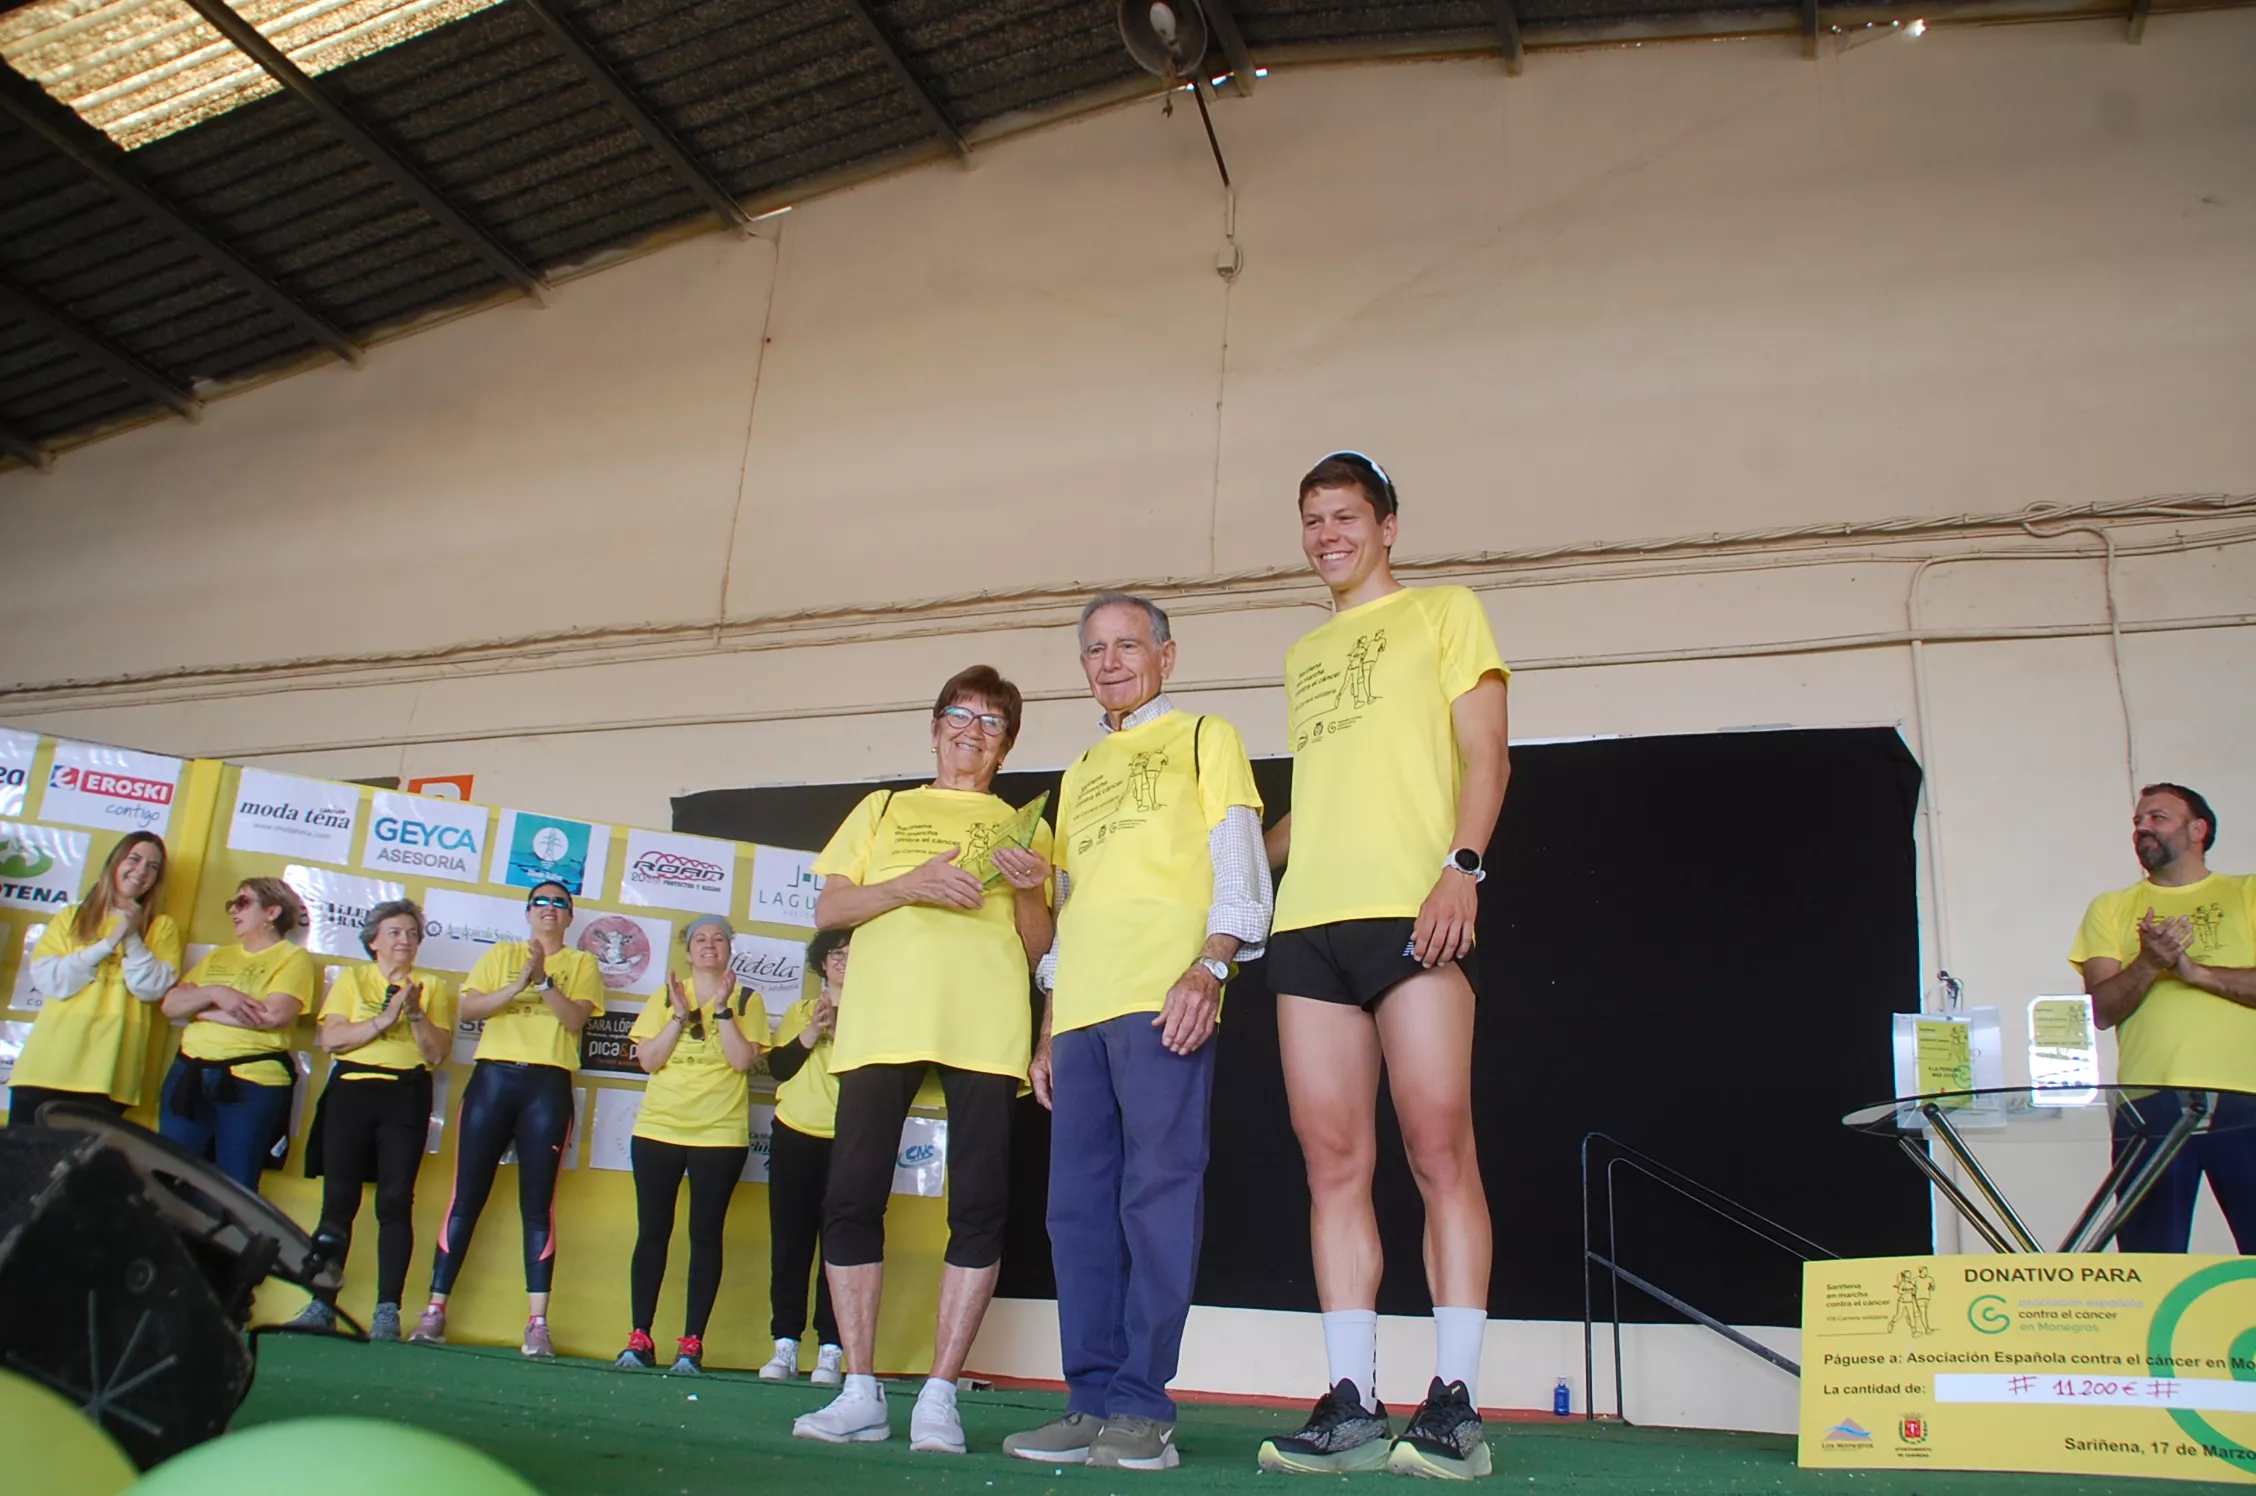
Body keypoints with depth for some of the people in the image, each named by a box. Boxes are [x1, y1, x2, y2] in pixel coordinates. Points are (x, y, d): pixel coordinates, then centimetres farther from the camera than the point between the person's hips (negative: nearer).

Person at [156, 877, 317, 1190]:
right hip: (189, 1074, 6)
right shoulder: (218, 957, 18)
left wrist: (200, 1009, -5)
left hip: (252, 1084, -6)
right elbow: (171, 1005, 8)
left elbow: (275, 1015, -16)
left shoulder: (293, 956, -1)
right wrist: (214, 993, -12)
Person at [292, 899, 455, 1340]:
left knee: (396, 1200, -7)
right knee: (338, 1198, -3)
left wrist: (416, 1014, -10)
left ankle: (388, 1310, -6)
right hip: (352, 1091, 1)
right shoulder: (351, 978, 15)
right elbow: (330, 1038, 0)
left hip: (407, 1097, -1)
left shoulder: (433, 986, 14)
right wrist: (385, 1018, -10)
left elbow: (437, 1054, 4)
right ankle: (322, 1303, 5)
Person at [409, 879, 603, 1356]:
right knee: (467, 1196, 0)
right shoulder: (502, 953, 15)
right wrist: (519, 984, -11)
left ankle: (537, 1321, -3)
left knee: (538, 1203, -3)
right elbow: (468, 1008, 2)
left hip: (549, 1086, -1)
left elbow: (575, 1018, -4)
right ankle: (435, 1309, 5)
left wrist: (543, 979, -15)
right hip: (492, 1078, 1)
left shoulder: (582, 963, 12)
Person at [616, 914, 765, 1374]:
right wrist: (680, 1014, -9)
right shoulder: (666, 996, 11)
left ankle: (692, 1343, 0)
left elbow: (743, 1060, -8)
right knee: (652, 1231, 0)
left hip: (721, 1133, -2)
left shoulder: (746, 999, 5)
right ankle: (640, 1339, 5)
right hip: (658, 1128, 2)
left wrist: (721, 1009, -13)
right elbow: (647, 1060, 1)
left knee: (705, 1234, -3)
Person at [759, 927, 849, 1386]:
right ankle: (785, 1345, 5)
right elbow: (777, 1067, 6)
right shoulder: (799, 1011, 18)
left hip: (849, 1141, -3)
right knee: (789, 1241, 0)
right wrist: (812, 1032, -8)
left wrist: (842, 1030, -14)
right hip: (794, 1136, 3)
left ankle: (830, 1350, -6)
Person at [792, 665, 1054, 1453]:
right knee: (852, 1198, -4)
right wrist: (908, 885, -6)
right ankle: (860, 1392, 6)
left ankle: (939, 1395, 1)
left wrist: (1029, 891, -7)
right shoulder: (884, 809, 21)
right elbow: (827, 909, 11)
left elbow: (1037, 948, 14)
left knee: (978, 1208, -6)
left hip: (985, 1027, -1)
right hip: (882, 1022, 1)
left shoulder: (1022, 828, 19)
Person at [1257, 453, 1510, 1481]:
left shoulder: (1443, 612, 12)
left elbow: (1484, 753, 0)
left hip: (1412, 911, -5)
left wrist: (1462, 866, -14)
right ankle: (1351, 1404, 2)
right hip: (1309, 923, 6)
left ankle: (1456, 1405, -5)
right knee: (1333, 1165, 0)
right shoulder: (1303, 655, 27)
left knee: (1438, 1149, -9)